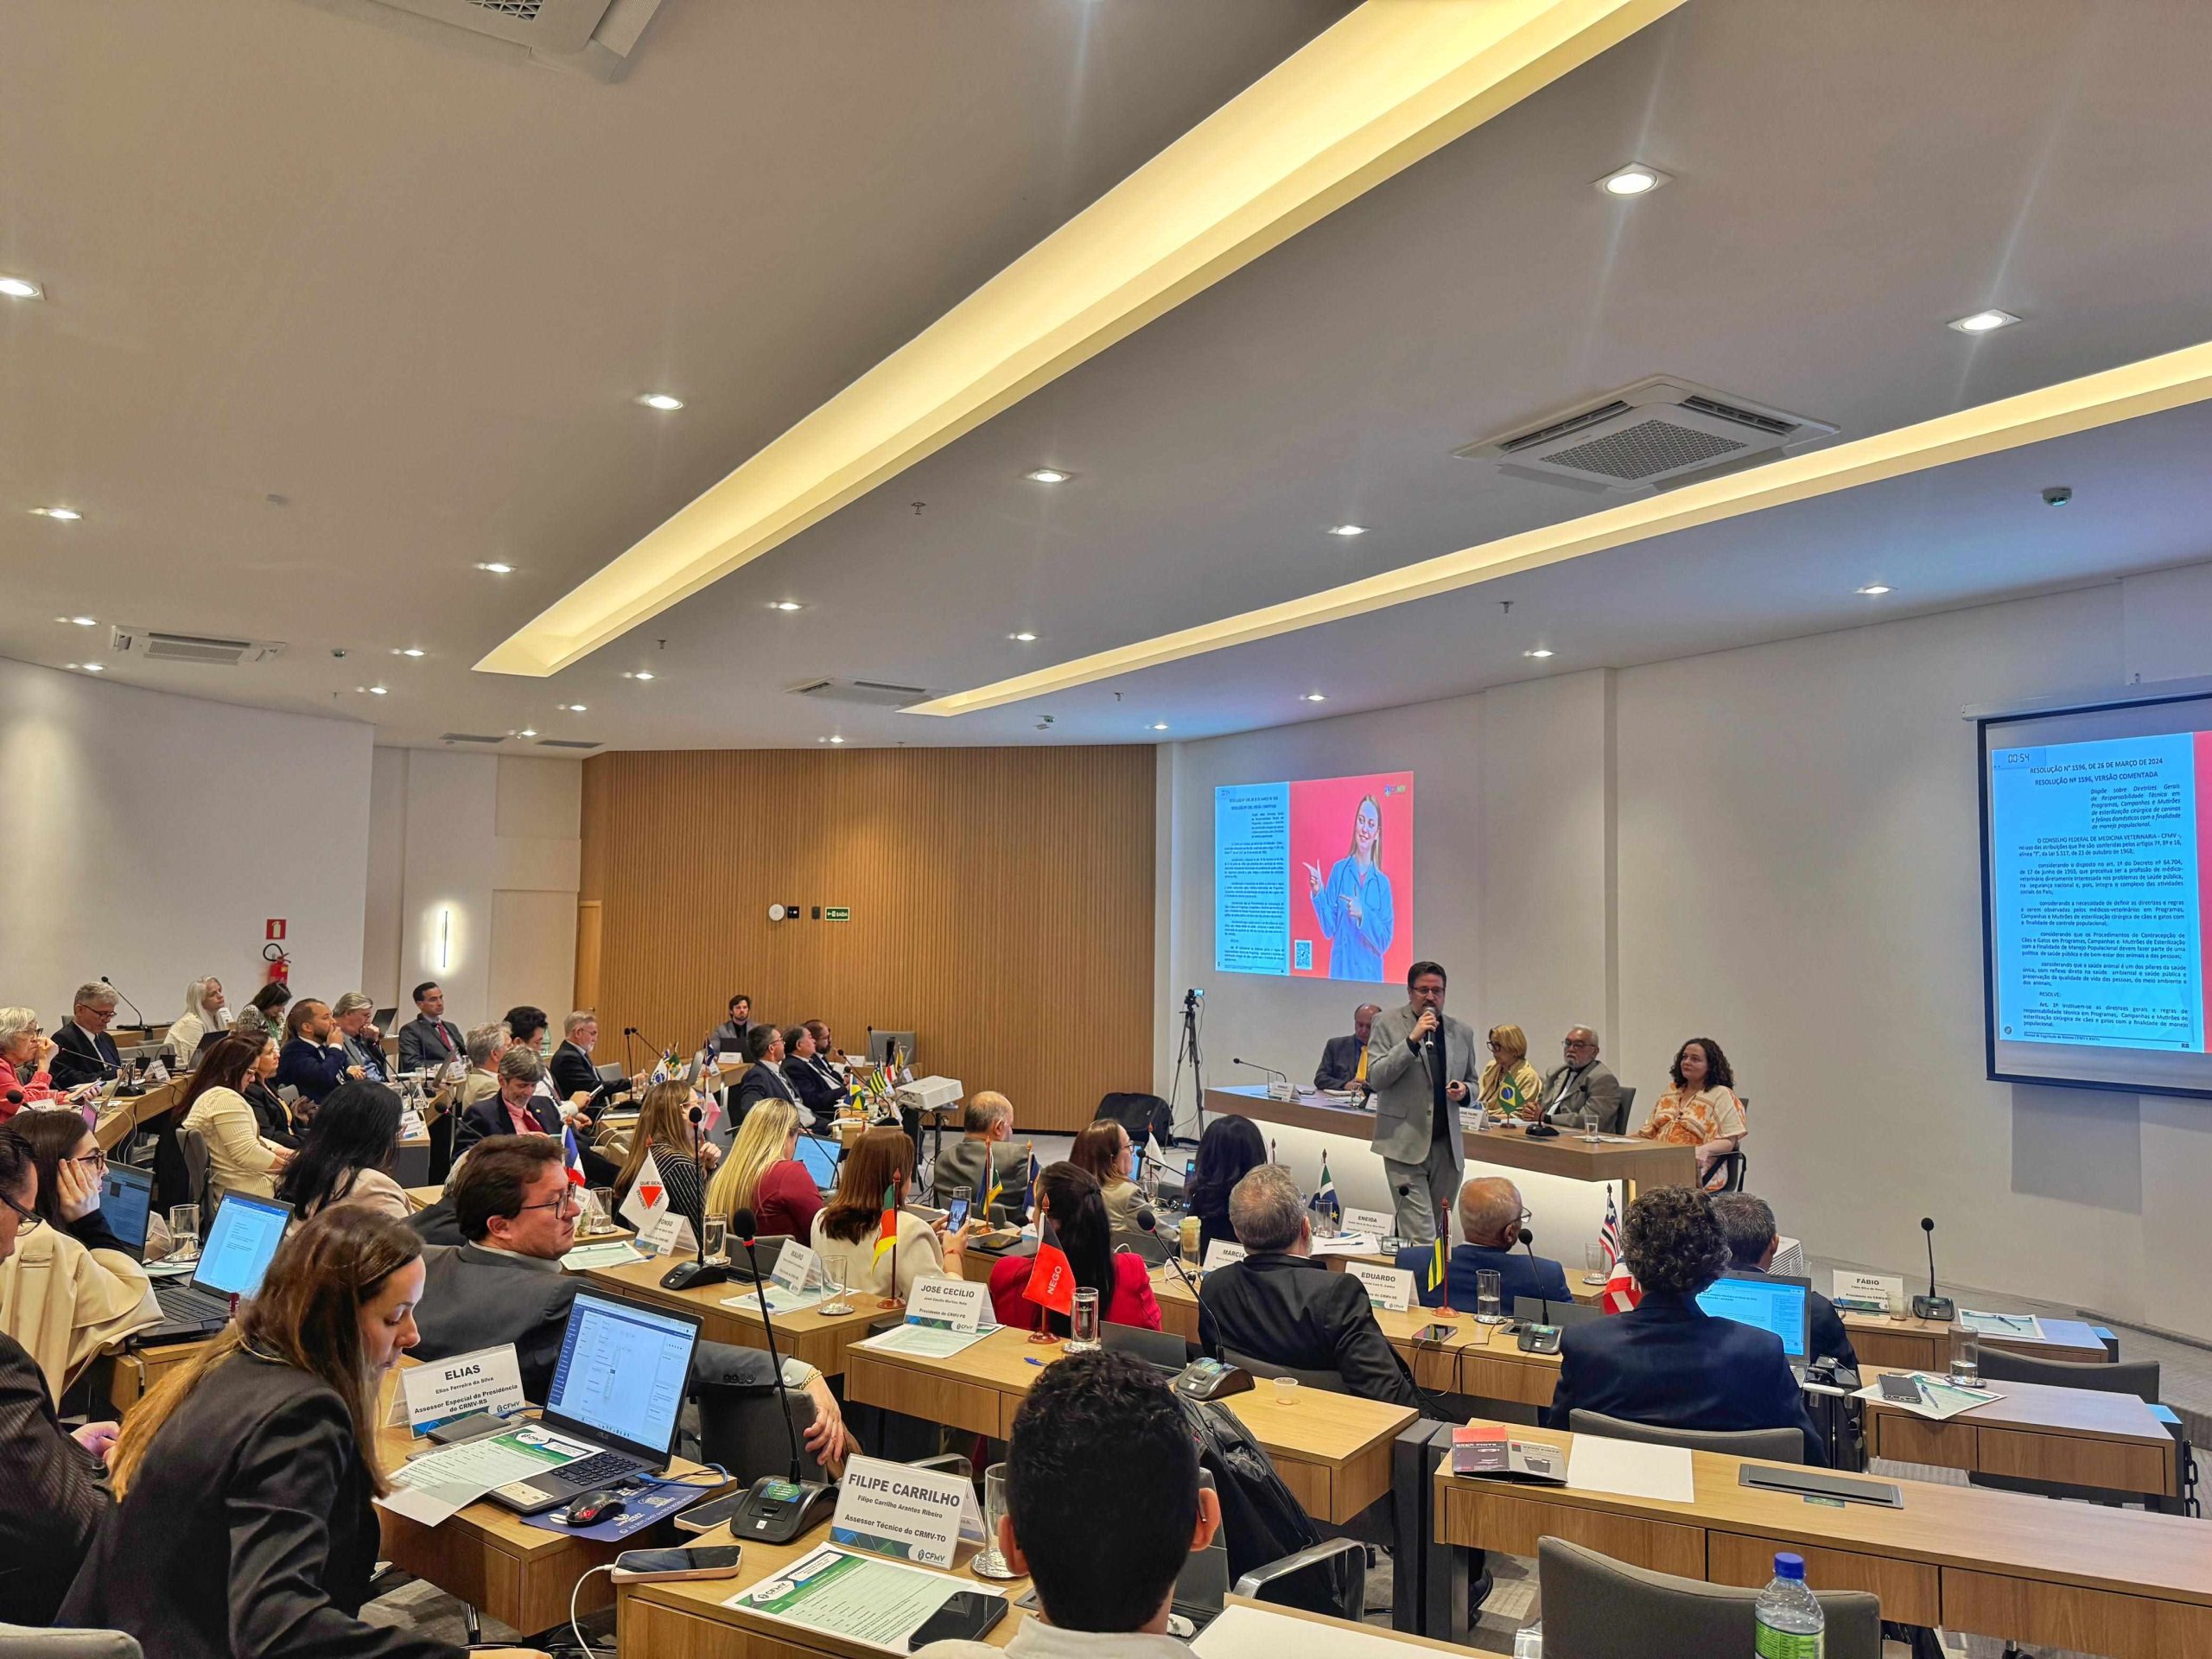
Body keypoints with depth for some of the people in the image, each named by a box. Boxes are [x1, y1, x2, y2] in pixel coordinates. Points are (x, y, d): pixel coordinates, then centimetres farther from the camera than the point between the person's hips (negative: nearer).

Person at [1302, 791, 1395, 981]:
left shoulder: (1383, 883, 0)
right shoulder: (1339, 870, 0)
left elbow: (1385, 940, -5)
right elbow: (1329, 928, -2)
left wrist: (1363, 914, -19)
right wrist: (1318, 893, -15)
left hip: (1370, 973, 0)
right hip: (1340, 970, 0)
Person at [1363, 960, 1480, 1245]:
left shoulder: (1462, 1032, 12)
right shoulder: (1388, 1024, 0)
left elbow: (1473, 1083, 22)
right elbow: (1375, 1078, -10)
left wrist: (1464, 1091, -2)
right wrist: (1413, 1040, -18)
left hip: (1447, 1144, 5)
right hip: (1406, 1143, -5)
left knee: (1437, 1229, 10)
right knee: (1420, 1238, -11)